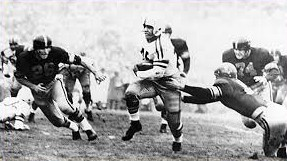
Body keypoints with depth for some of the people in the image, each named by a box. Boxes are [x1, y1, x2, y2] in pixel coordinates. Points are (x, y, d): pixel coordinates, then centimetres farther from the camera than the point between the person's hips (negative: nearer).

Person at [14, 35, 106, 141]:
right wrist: (33, 86, -21)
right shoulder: (24, 58, -22)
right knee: (58, 121, -2)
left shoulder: (56, 52, -24)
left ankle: (87, 129, -14)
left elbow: (77, 60, -17)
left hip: (54, 82, -1)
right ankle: (74, 128, 31)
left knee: (63, 105, -31)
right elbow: (19, 77, -5)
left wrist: (95, 73, -20)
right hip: (39, 90, 1)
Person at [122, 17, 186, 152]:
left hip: (168, 82, -6)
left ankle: (178, 141, 30)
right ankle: (135, 124, -2)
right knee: (130, 93, -19)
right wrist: (140, 66, -2)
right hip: (152, 82, 7)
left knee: (173, 118, -1)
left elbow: (158, 72, -26)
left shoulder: (163, 44, -23)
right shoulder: (146, 43, 4)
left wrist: (139, 73, -16)